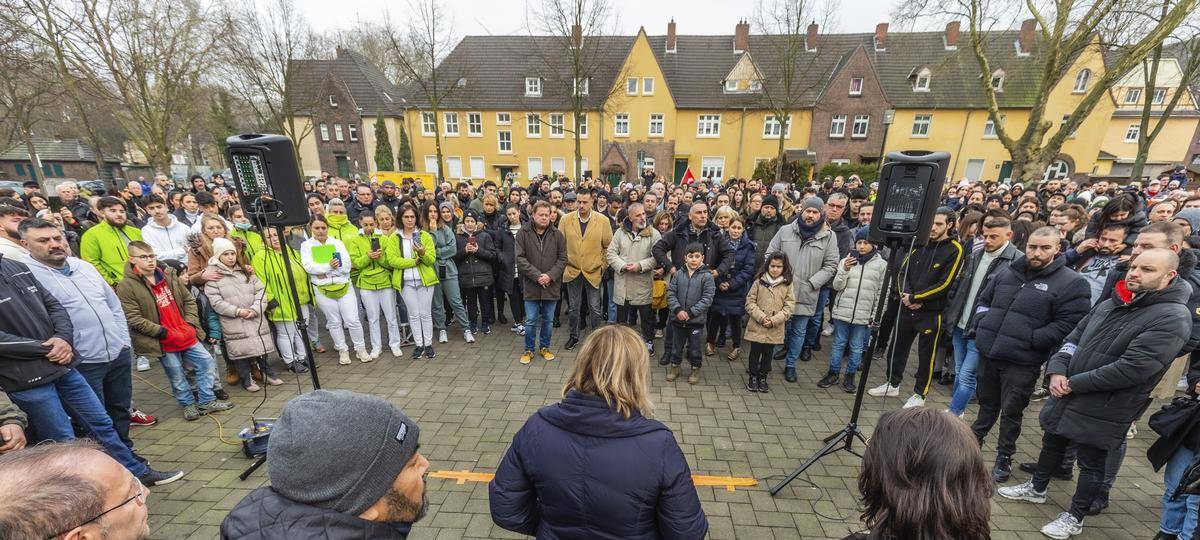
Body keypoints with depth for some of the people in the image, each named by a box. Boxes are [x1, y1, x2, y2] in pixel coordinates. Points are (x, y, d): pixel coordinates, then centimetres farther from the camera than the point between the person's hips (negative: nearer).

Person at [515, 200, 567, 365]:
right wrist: (537, 276, -16)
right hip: (531, 285, -1)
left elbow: (562, 259, 0)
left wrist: (550, 276, -13)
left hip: (552, 285, 2)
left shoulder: (557, 235, 1)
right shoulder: (523, 233, -3)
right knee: (530, 320, 6)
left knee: (547, 319, 13)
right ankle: (529, 350, 23)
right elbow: (520, 258, -8)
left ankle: (545, 347, 31)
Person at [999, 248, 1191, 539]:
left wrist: (1074, 384, -16)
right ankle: (1037, 488, 41)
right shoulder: (1110, 304, 5)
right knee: (1051, 443, 21)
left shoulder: (1172, 318, -16)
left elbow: (1130, 369, -23)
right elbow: (1073, 338, 9)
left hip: (1102, 409, -6)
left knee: (1091, 463, 10)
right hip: (1067, 396, 6)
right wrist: (1057, 372, -6)